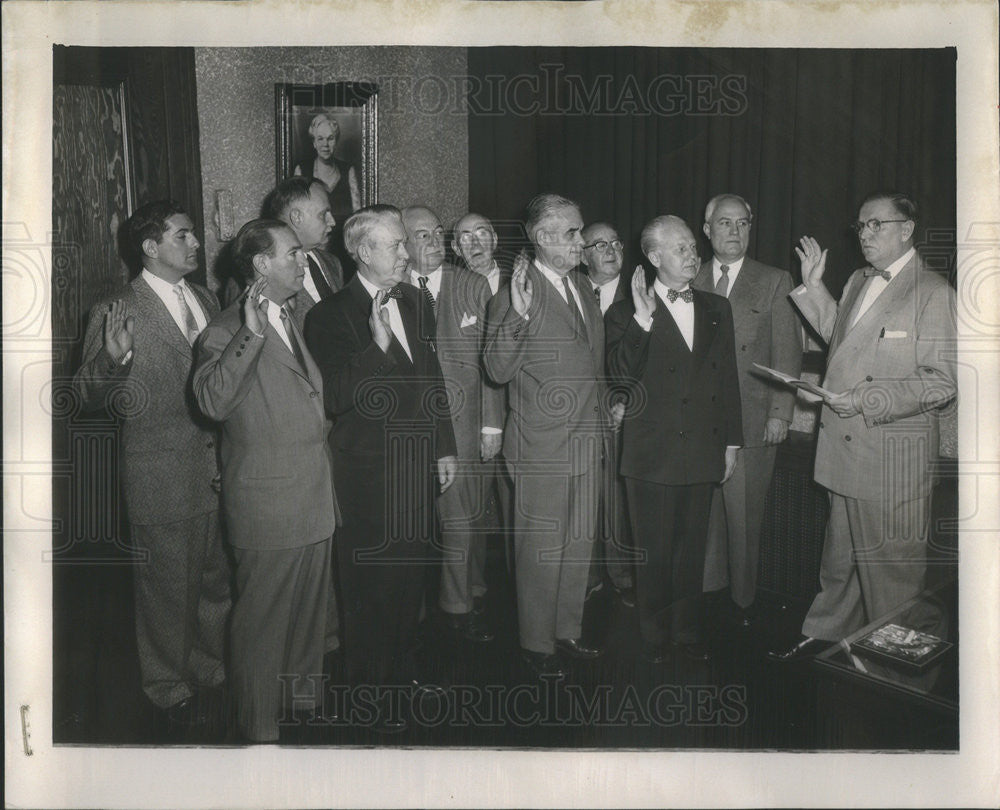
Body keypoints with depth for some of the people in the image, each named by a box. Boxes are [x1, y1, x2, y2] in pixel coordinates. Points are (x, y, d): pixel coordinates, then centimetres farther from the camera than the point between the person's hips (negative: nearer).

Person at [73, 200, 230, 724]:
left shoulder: (204, 300, 8)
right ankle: (170, 685, 31)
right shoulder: (116, 312, -13)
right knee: (167, 587, 9)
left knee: (217, 578, 20)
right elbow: (90, 398, -14)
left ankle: (211, 666, 42)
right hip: (162, 479, -6)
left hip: (218, 470, 6)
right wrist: (113, 357, -31)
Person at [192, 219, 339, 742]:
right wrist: (251, 335, -37)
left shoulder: (295, 321, 13)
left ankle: (304, 692, 42)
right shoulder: (225, 332, -15)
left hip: (316, 497, 8)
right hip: (267, 505, -8)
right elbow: (213, 401, -33)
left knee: (312, 606, 22)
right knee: (262, 619, 6)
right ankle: (260, 729, 22)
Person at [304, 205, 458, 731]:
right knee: (371, 580, 4)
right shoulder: (330, 316, -11)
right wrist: (377, 345, -26)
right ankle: (370, 687, 22)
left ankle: (403, 665, 36)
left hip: (417, 465, 6)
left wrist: (445, 448, 16)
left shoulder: (414, 303, 9)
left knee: (412, 570, 17)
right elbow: (335, 398, -19)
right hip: (368, 470, -6)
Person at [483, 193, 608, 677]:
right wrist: (518, 314, -31)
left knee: (579, 544, 17)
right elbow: (499, 370, -21)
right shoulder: (517, 295, -13)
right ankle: (536, 643, 21)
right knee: (541, 549, 4)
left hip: (587, 440, 8)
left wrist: (604, 411, 16)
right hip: (542, 447, -7)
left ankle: (567, 631, 33)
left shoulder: (582, 292, 12)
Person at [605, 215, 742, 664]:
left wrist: (731, 441, 11)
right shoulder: (626, 313, -4)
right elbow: (620, 376, -17)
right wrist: (642, 321, -27)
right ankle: (655, 638, 23)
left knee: (692, 548, 14)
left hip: (703, 452, 4)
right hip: (652, 454, -4)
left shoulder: (717, 309, 10)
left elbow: (728, 378, 12)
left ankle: (688, 631, 29)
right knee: (653, 553, 7)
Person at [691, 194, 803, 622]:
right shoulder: (690, 281, 10)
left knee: (744, 517, 3)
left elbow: (787, 354, 1)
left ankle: (744, 601, 18)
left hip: (752, 422, -2)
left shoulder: (774, 282, 5)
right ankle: (707, 589, 24)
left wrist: (780, 413, -6)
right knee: (704, 514, 8)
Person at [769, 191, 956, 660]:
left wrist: (864, 400, -21)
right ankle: (823, 635, 34)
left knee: (890, 566, 5)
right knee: (839, 557, 20)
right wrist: (812, 288, 20)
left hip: (893, 459, -7)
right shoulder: (857, 282, 13)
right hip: (846, 447, 7)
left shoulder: (933, 294, -11)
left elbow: (941, 382, -16)